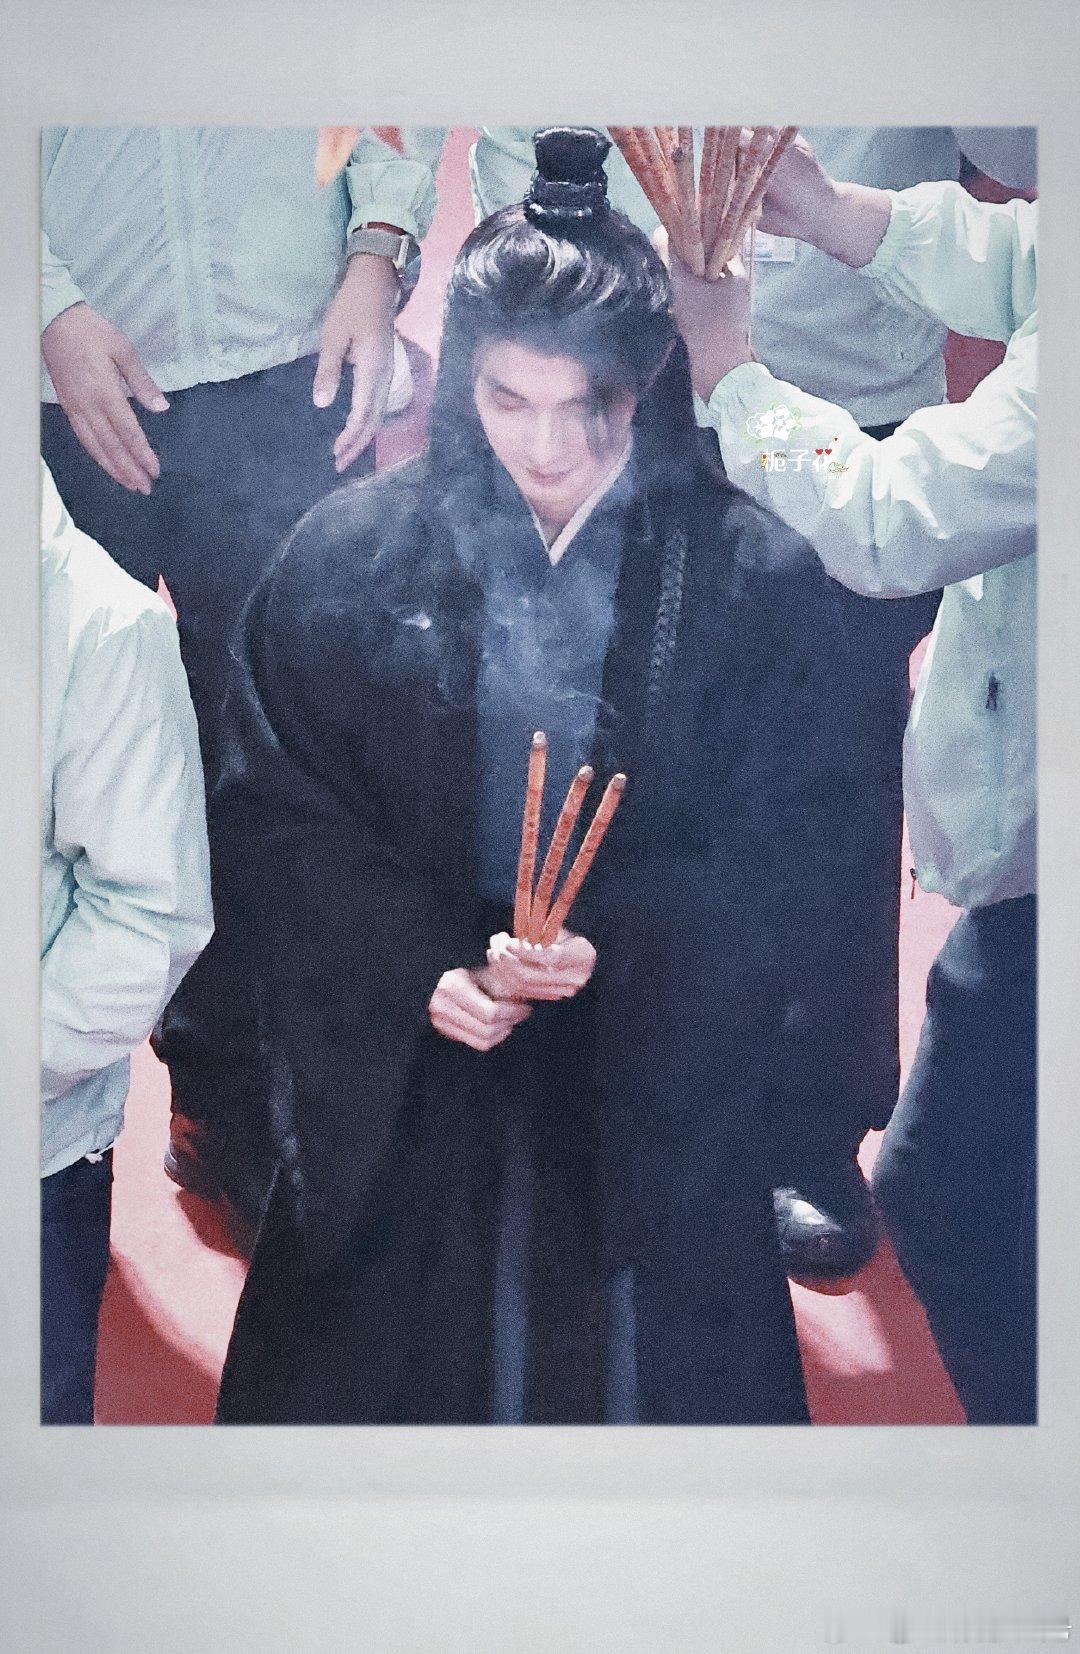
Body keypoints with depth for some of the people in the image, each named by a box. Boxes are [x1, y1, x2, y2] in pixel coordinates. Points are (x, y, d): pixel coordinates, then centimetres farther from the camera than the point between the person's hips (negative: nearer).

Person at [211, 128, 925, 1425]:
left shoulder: (760, 580, -9)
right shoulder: (353, 553, -5)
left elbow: (801, 856, -7)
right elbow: (273, 805, -2)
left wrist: (617, 944, -23)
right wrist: (417, 964, -16)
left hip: (658, 1094, -1)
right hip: (401, 1067, 2)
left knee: (646, 1370, 16)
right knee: (376, 1375, 19)